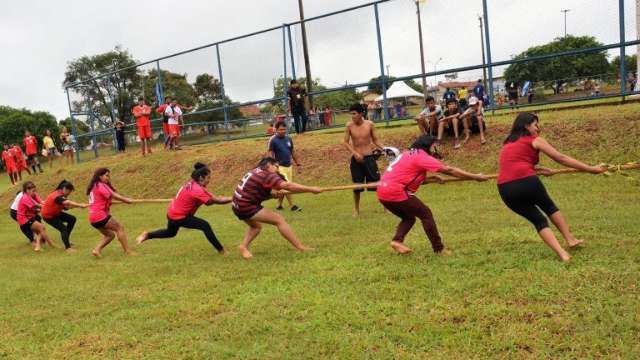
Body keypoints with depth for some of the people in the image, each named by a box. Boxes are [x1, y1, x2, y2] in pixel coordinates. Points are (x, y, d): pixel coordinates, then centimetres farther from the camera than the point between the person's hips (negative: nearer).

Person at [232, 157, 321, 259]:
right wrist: (311, 189, -25)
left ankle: (243, 246, 15)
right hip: (247, 207, -9)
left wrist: (272, 194, 6)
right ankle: (300, 247, -10)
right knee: (279, 219, -9)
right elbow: (287, 185, -25)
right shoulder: (267, 175, -13)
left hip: (237, 206, 10)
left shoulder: (256, 172, 13)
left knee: (256, 226, 31)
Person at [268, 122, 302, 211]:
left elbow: (292, 152, 16)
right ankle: (292, 205, -7)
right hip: (280, 167, -6)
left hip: (289, 166, 6)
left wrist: (298, 163, 15)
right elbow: (270, 154, -10)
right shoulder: (273, 140, -9)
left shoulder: (288, 139, 8)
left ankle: (279, 205, 22)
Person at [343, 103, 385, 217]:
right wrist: (355, 153, -16)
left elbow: (375, 140, 6)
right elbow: (345, 142, -3)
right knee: (357, 186, 7)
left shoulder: (369, 124, -4)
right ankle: (356, 209, 24)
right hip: (356, 159, 0)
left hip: (369, 157, 0)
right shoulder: (349, 126, -6)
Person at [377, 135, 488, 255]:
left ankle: (397, 240, 1)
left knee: (408, 217, 22)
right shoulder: (421, 156, -5)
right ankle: (439, 248, 4)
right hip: (395, 192, -9)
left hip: (382, 192, 9)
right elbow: (449, 170, -6)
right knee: (425, 214, 3)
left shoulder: (409, 154, 21)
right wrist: (475, 176, -3)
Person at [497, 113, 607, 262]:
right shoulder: (535, 140, 9)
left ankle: (562, 253, 4)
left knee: (538, 220, 18)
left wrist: (537, 169, 41)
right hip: (527, 182, -4)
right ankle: (570, 239, 30)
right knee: (550, 207, 28)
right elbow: (561, 158, 8)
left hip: (505, 189, 4)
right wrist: (591, 169, 12)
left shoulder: (508, 144, 25)